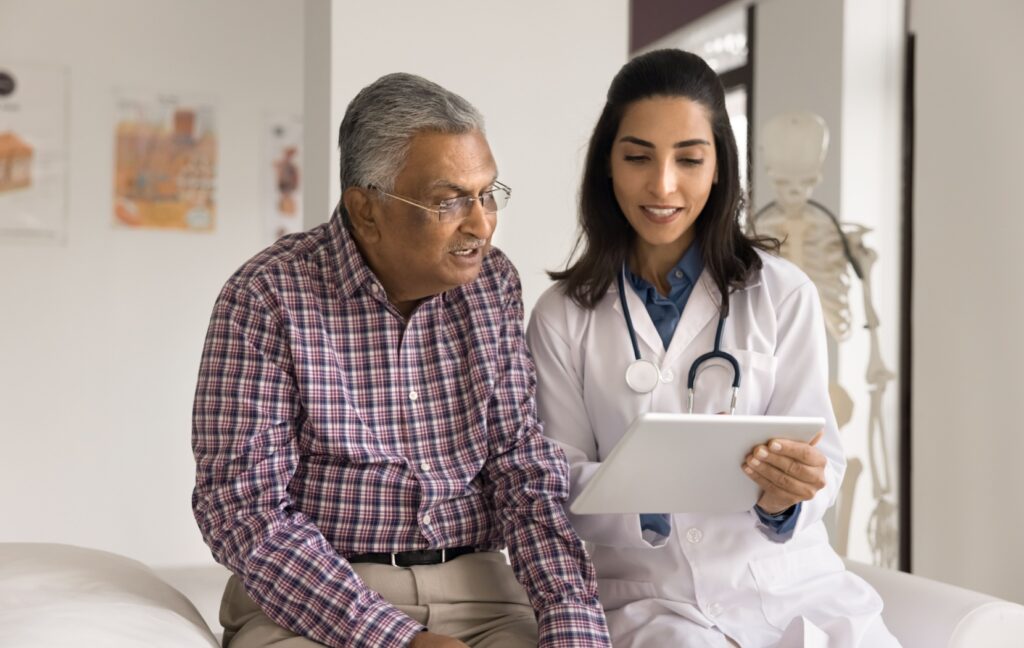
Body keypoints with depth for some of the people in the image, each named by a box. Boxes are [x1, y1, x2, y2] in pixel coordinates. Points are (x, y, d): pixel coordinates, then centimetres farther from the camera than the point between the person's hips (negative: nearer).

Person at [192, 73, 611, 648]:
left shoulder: (494, 283, 4)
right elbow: (243, 508, -12)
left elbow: (524, 469, 2)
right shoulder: (267, 297, -8)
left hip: (475, 591, 3)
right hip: (311, 598, -2)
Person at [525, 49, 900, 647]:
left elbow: (822, 463, 2)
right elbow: (561, 480, 2)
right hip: (644, 593, -1)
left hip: (787, 581, 2)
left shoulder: (784, 294, 3)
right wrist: (645, 486, -19)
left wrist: (785, 495, -21)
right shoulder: (563, 316, 4)